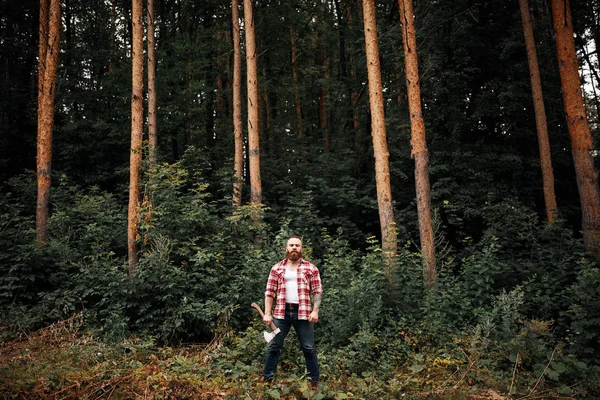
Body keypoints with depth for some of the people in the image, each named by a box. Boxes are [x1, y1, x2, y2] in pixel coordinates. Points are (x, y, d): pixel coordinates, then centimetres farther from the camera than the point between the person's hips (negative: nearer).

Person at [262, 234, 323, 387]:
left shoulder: (311, 268, 5)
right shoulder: (276, 268, 8)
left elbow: (318, 291, 2)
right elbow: (269, 292, 6)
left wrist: (315, 311, -10)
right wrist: (267, 313, -2)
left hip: (303, 313, -1)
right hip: (282, 312, 1)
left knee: (309, 349, 5)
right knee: (274, 346, 5)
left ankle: (315, 381, 16)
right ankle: (266, 379, 15)